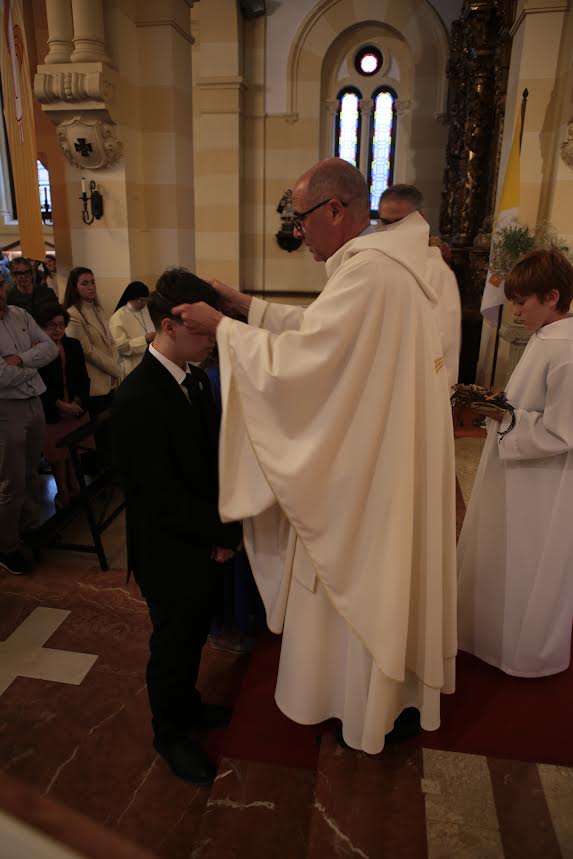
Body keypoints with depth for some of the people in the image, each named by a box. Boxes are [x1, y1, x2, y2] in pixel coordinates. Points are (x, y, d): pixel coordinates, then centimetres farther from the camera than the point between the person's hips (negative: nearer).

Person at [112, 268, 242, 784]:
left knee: (193, 636, 26)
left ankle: (186, 704, 52)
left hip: (204, 543, 7)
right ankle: (170, 735, 42)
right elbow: (163, 497, -26)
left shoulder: (196, 379, -1)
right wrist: (228, 532, -16)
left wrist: (222, 530, -3)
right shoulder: (137, 399, -26)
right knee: (173, 645, 16)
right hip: (170, 553, -7)